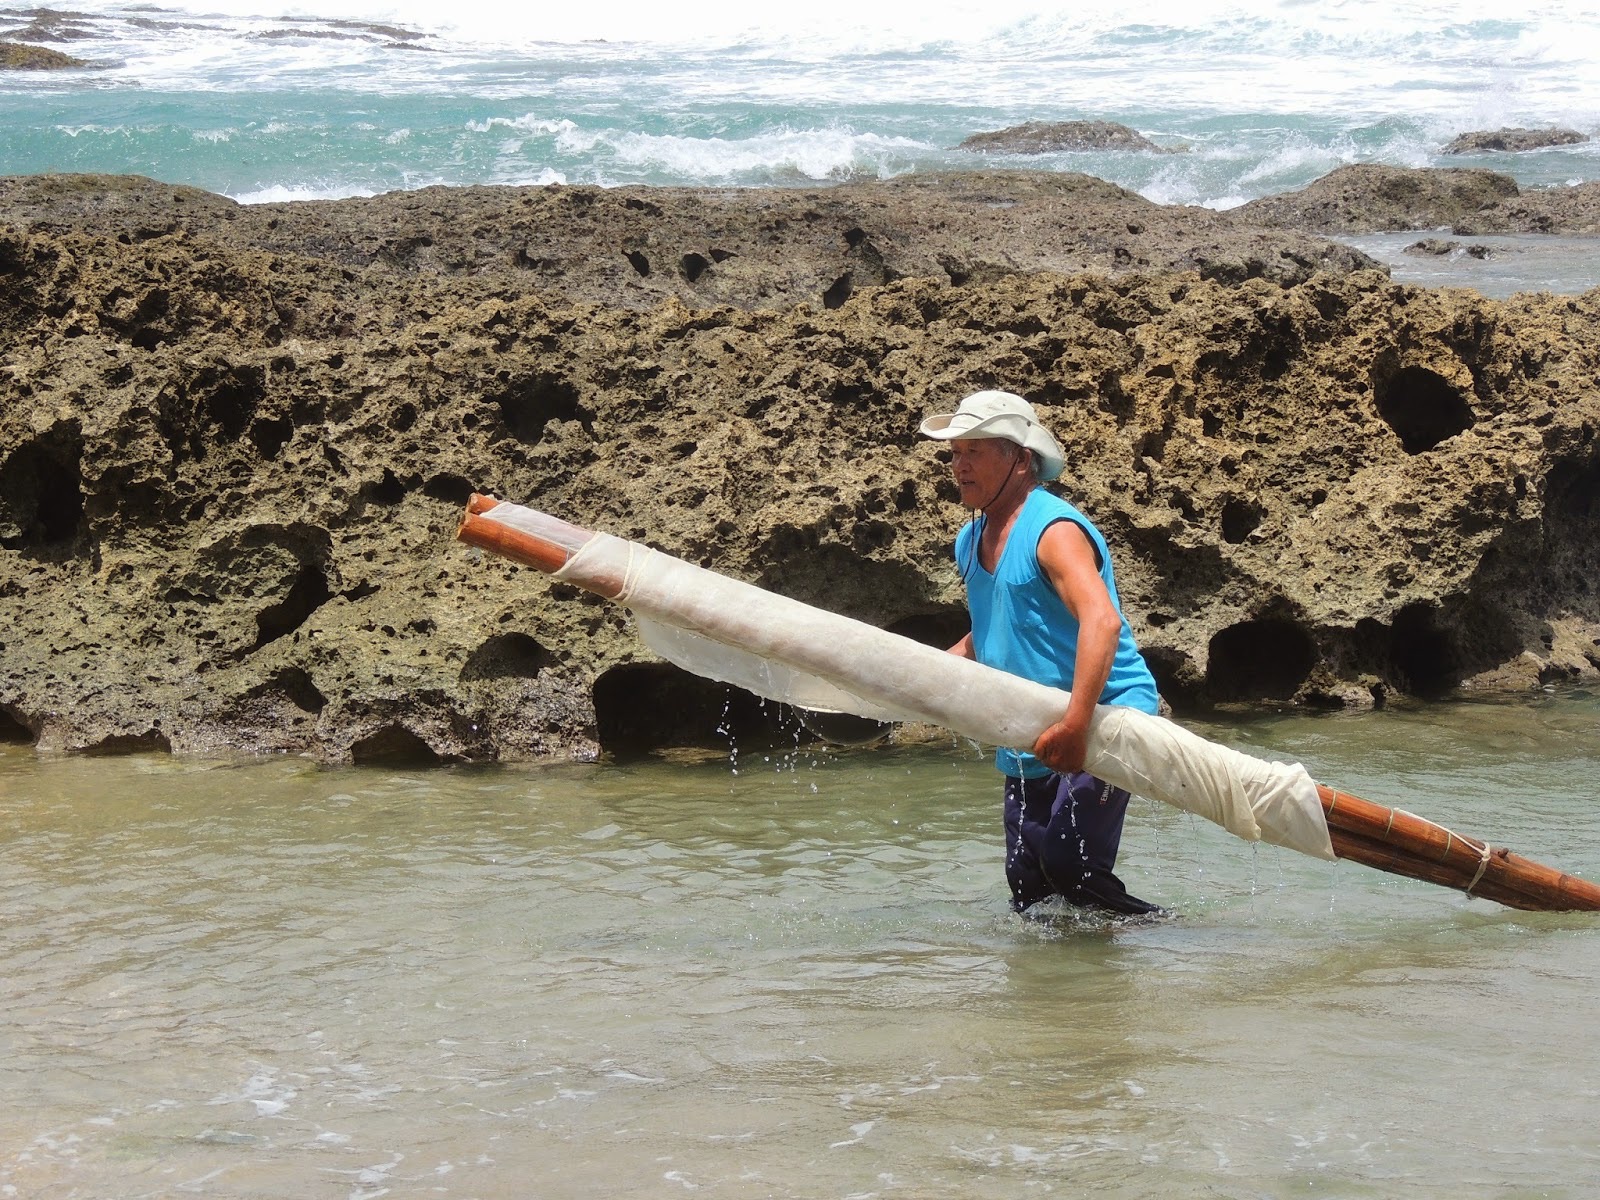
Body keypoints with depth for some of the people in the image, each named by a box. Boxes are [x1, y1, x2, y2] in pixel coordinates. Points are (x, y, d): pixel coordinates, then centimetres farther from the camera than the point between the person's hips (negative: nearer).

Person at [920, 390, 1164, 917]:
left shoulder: (1054, 530, -17)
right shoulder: (971, 542, 12)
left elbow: (1101, 621, -32)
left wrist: (1075, 724, -41)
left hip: (1104, 719, -9)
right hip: (1029, 745, 9)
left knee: (1070, 866, -20)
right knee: (1026, 887, 7)